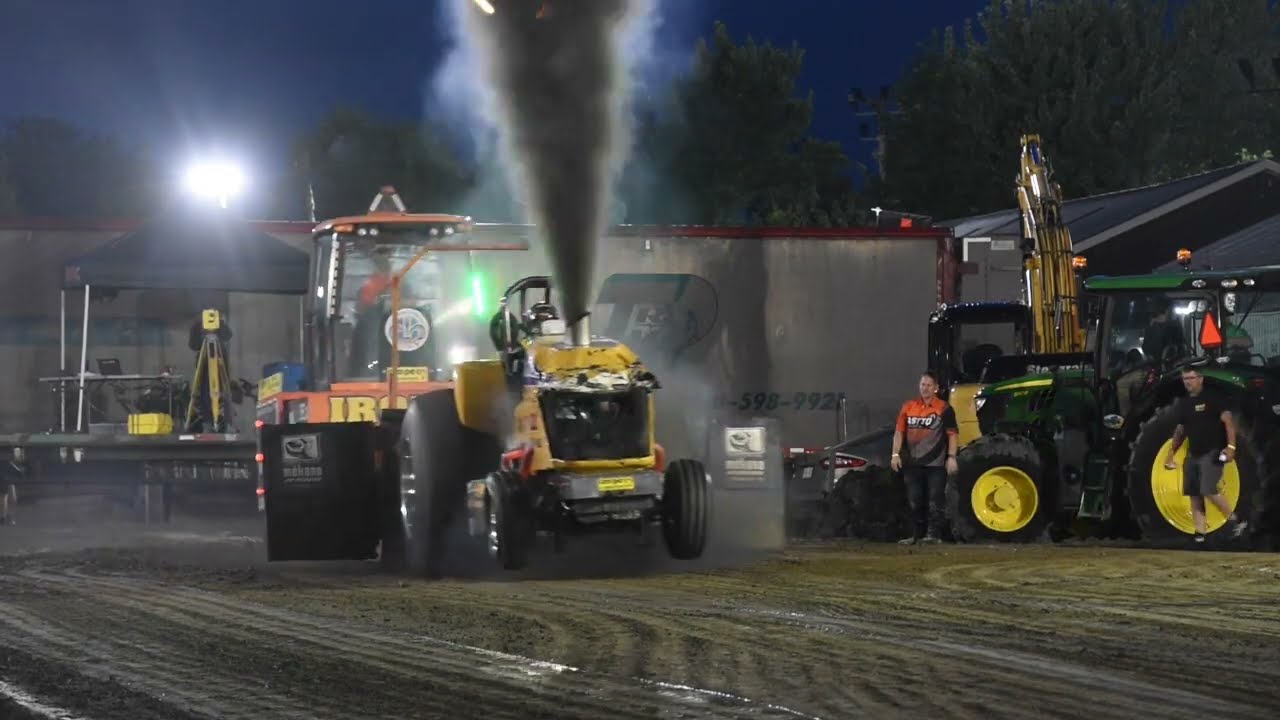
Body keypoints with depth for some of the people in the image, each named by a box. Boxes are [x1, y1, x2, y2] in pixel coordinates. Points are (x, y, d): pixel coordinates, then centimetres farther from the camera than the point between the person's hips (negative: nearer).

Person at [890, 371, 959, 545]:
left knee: (935, 501, -4)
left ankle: (934, 534, -1)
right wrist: (896, 454, 2)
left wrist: (951, 457, -10)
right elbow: (899, 432, 10)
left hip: (935, 464, -4)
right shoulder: (908, 407, 9)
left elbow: (952, 434, -3)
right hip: (913, 463, 4)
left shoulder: (944, 408, -1)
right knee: (915, 501, 9)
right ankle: (916, 535, 17)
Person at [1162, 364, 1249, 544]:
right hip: (1193, 454, 7)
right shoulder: (1184, 403, 13)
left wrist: (1231, 446, -23)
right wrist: (1171, 452, 20)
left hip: (1212, 453, -7)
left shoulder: (1213, 397, -8)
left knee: (1209, 490, -20)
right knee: (1194, 495, 2)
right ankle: (1199, 534, 4)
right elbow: (1180, 430, 23)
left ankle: (1234, 521, -4)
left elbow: (1228, 421, -13)